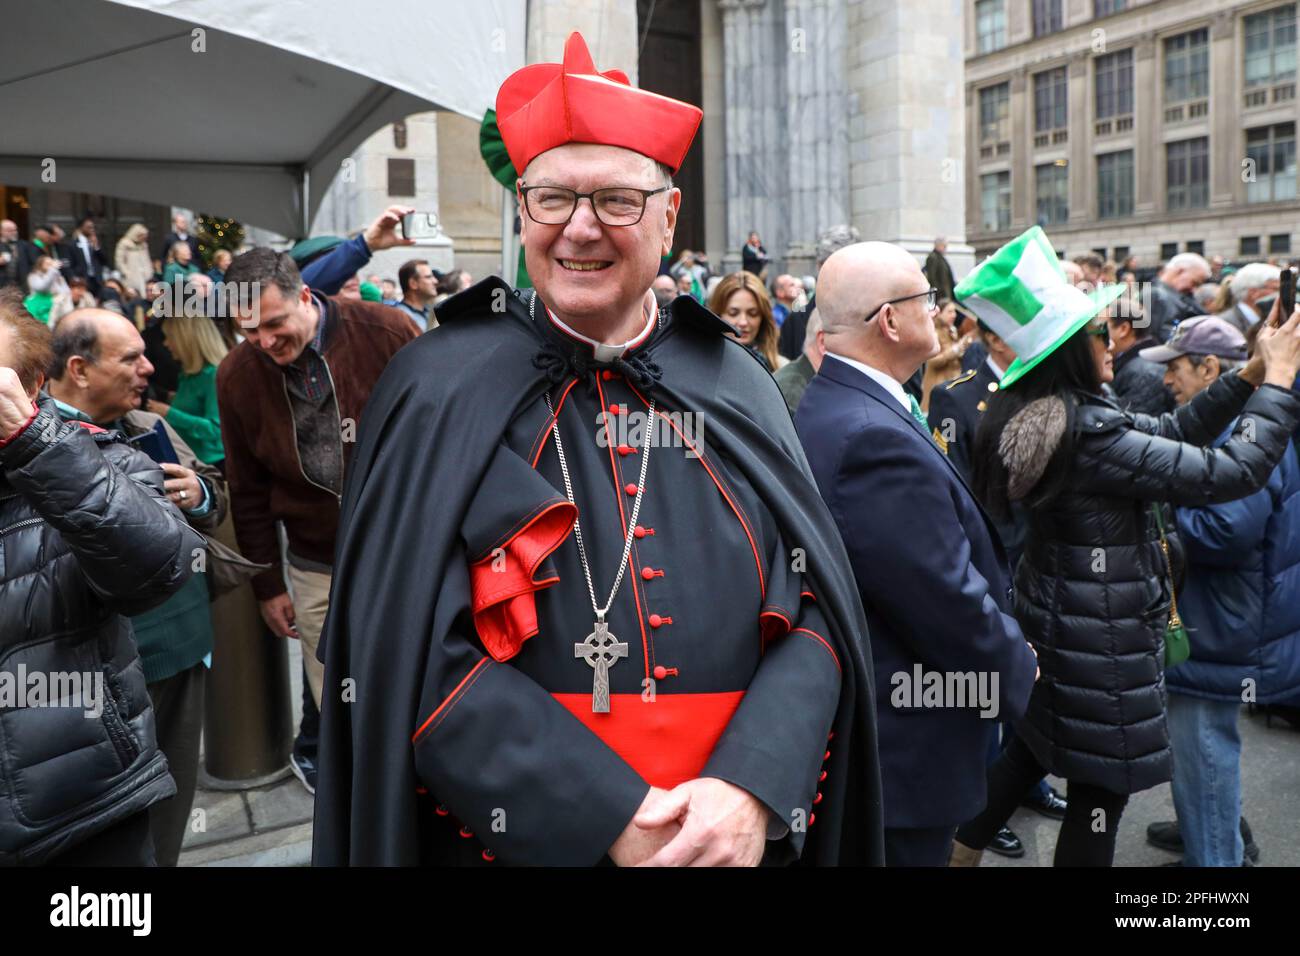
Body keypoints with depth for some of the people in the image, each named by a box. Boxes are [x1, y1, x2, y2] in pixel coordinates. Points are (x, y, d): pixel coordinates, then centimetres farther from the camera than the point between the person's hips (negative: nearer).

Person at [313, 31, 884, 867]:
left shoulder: (736, 388, 0)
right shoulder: (443, 389, -8)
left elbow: (816, 610, -3)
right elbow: (412, 651, -14)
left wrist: (751, 789, -19)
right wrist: (613, 818, -19)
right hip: (514, 836, -2)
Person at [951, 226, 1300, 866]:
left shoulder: (1033, 417, 2)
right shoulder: (1090, 435, -27)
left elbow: (1167, 433, 9)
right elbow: (1233, 472, -23)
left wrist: (1248, 378, 4)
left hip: (1050, 619, 9)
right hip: (1103, 642, -9)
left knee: (1032, 746, 26)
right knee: (1099, 791, 9)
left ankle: (960, 851, 40)